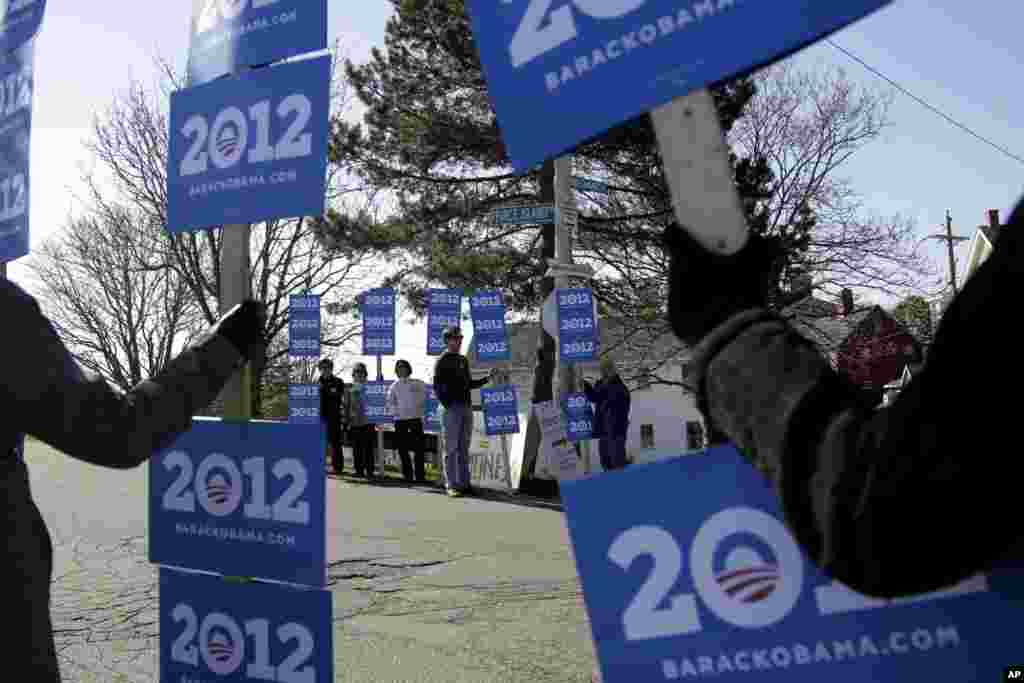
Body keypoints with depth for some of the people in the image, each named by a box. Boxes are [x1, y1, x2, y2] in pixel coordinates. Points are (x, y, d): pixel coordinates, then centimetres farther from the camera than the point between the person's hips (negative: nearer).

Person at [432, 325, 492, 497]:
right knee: (451, 448, -4)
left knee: (464, 449, 10)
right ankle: (451, 485, 0)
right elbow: (437, 386, -8)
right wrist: (447, 405, -16)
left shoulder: (463, 360, 18)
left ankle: (464, 483, 15)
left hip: (467, 407, 7)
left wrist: (486, 379, 14)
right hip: (452, 408, -7)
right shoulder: (442, 360, -2)